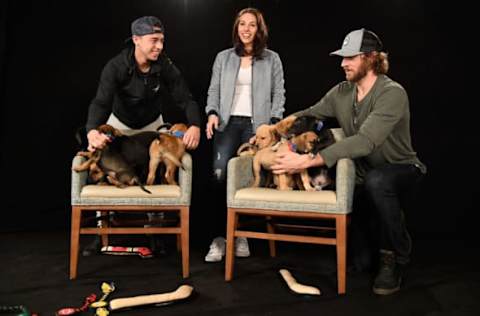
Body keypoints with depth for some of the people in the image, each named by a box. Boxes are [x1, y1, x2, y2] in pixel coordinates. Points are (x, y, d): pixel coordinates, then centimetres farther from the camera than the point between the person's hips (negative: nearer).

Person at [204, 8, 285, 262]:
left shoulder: (272, 59, 11)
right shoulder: (223, 57, 15)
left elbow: (278, 95, 8)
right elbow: (214, 91, 13)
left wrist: (273, 123, -5)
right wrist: (212, 113, -5)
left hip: (257, 125, -1)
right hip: (228, 123, 1)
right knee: (220, 175, -16)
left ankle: (241, 234, 9)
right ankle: (219, 237, -9)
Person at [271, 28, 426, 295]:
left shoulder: (392, 93, -24)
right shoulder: (342, 92, -3)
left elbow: (365, 141, -37)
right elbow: (307, 115, 3)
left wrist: (309, 161, -44)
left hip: (401, 170, -5)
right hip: (366, 175, 5)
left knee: (376, 180, -41)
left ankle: (396, 257, -16)